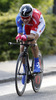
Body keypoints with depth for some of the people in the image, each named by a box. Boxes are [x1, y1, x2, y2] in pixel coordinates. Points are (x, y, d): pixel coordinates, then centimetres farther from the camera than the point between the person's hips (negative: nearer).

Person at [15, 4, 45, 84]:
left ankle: (37, 63, -14)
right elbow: (20, 33, -30)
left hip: (39, 24, -4)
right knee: (22, 48, -8)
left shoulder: (35, 18, -43)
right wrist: (19, 36, -53)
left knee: (33, 41, -32)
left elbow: (33, 35, -47)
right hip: (27, 26, 4)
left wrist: (26, 37, -67)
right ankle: (26, 70, 5)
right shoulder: (18, 18, -34)